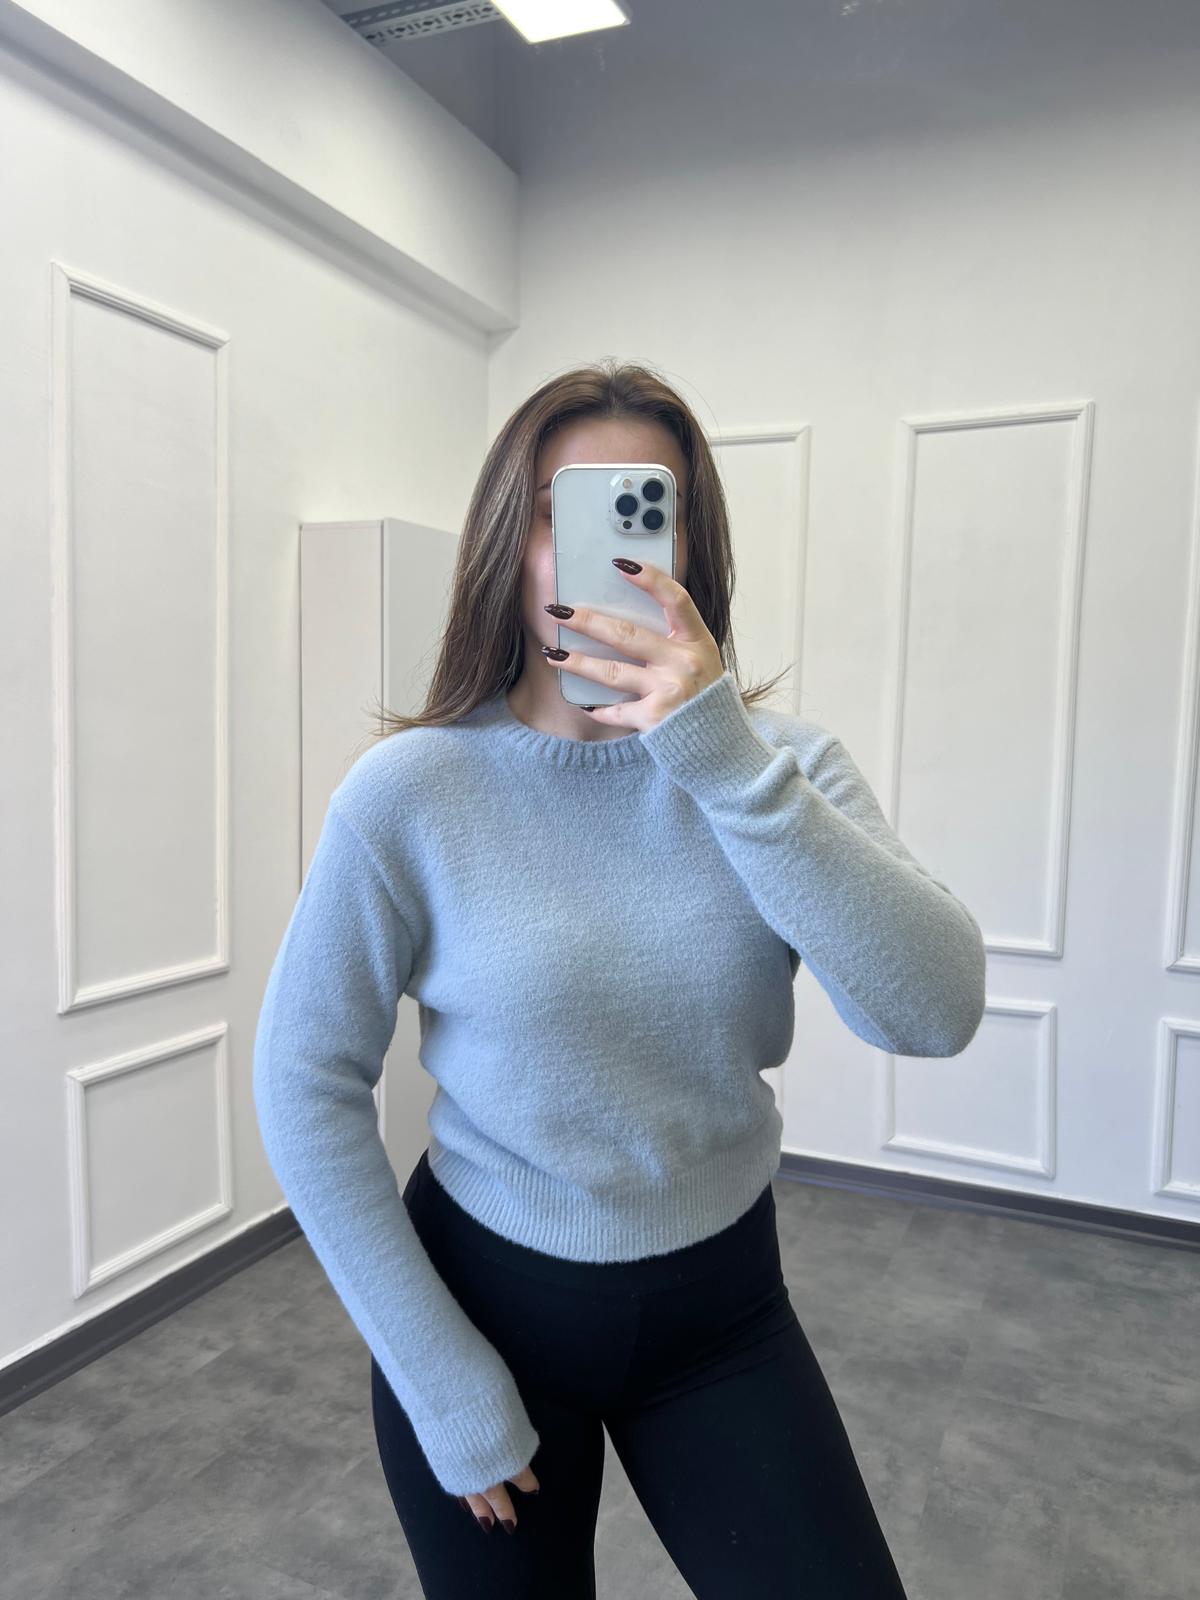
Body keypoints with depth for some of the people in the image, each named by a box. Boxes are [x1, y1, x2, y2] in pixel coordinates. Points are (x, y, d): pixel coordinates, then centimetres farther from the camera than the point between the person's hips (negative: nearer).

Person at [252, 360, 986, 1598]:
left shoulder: (782, 764, -10)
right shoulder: (412, 793, -17)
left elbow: (934, 1013, -23)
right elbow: (305, 1083, -10)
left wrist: (725, 757, -32)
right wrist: (442, 1382, -8)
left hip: (721, 1306, 2)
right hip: (485, 1296, -1)